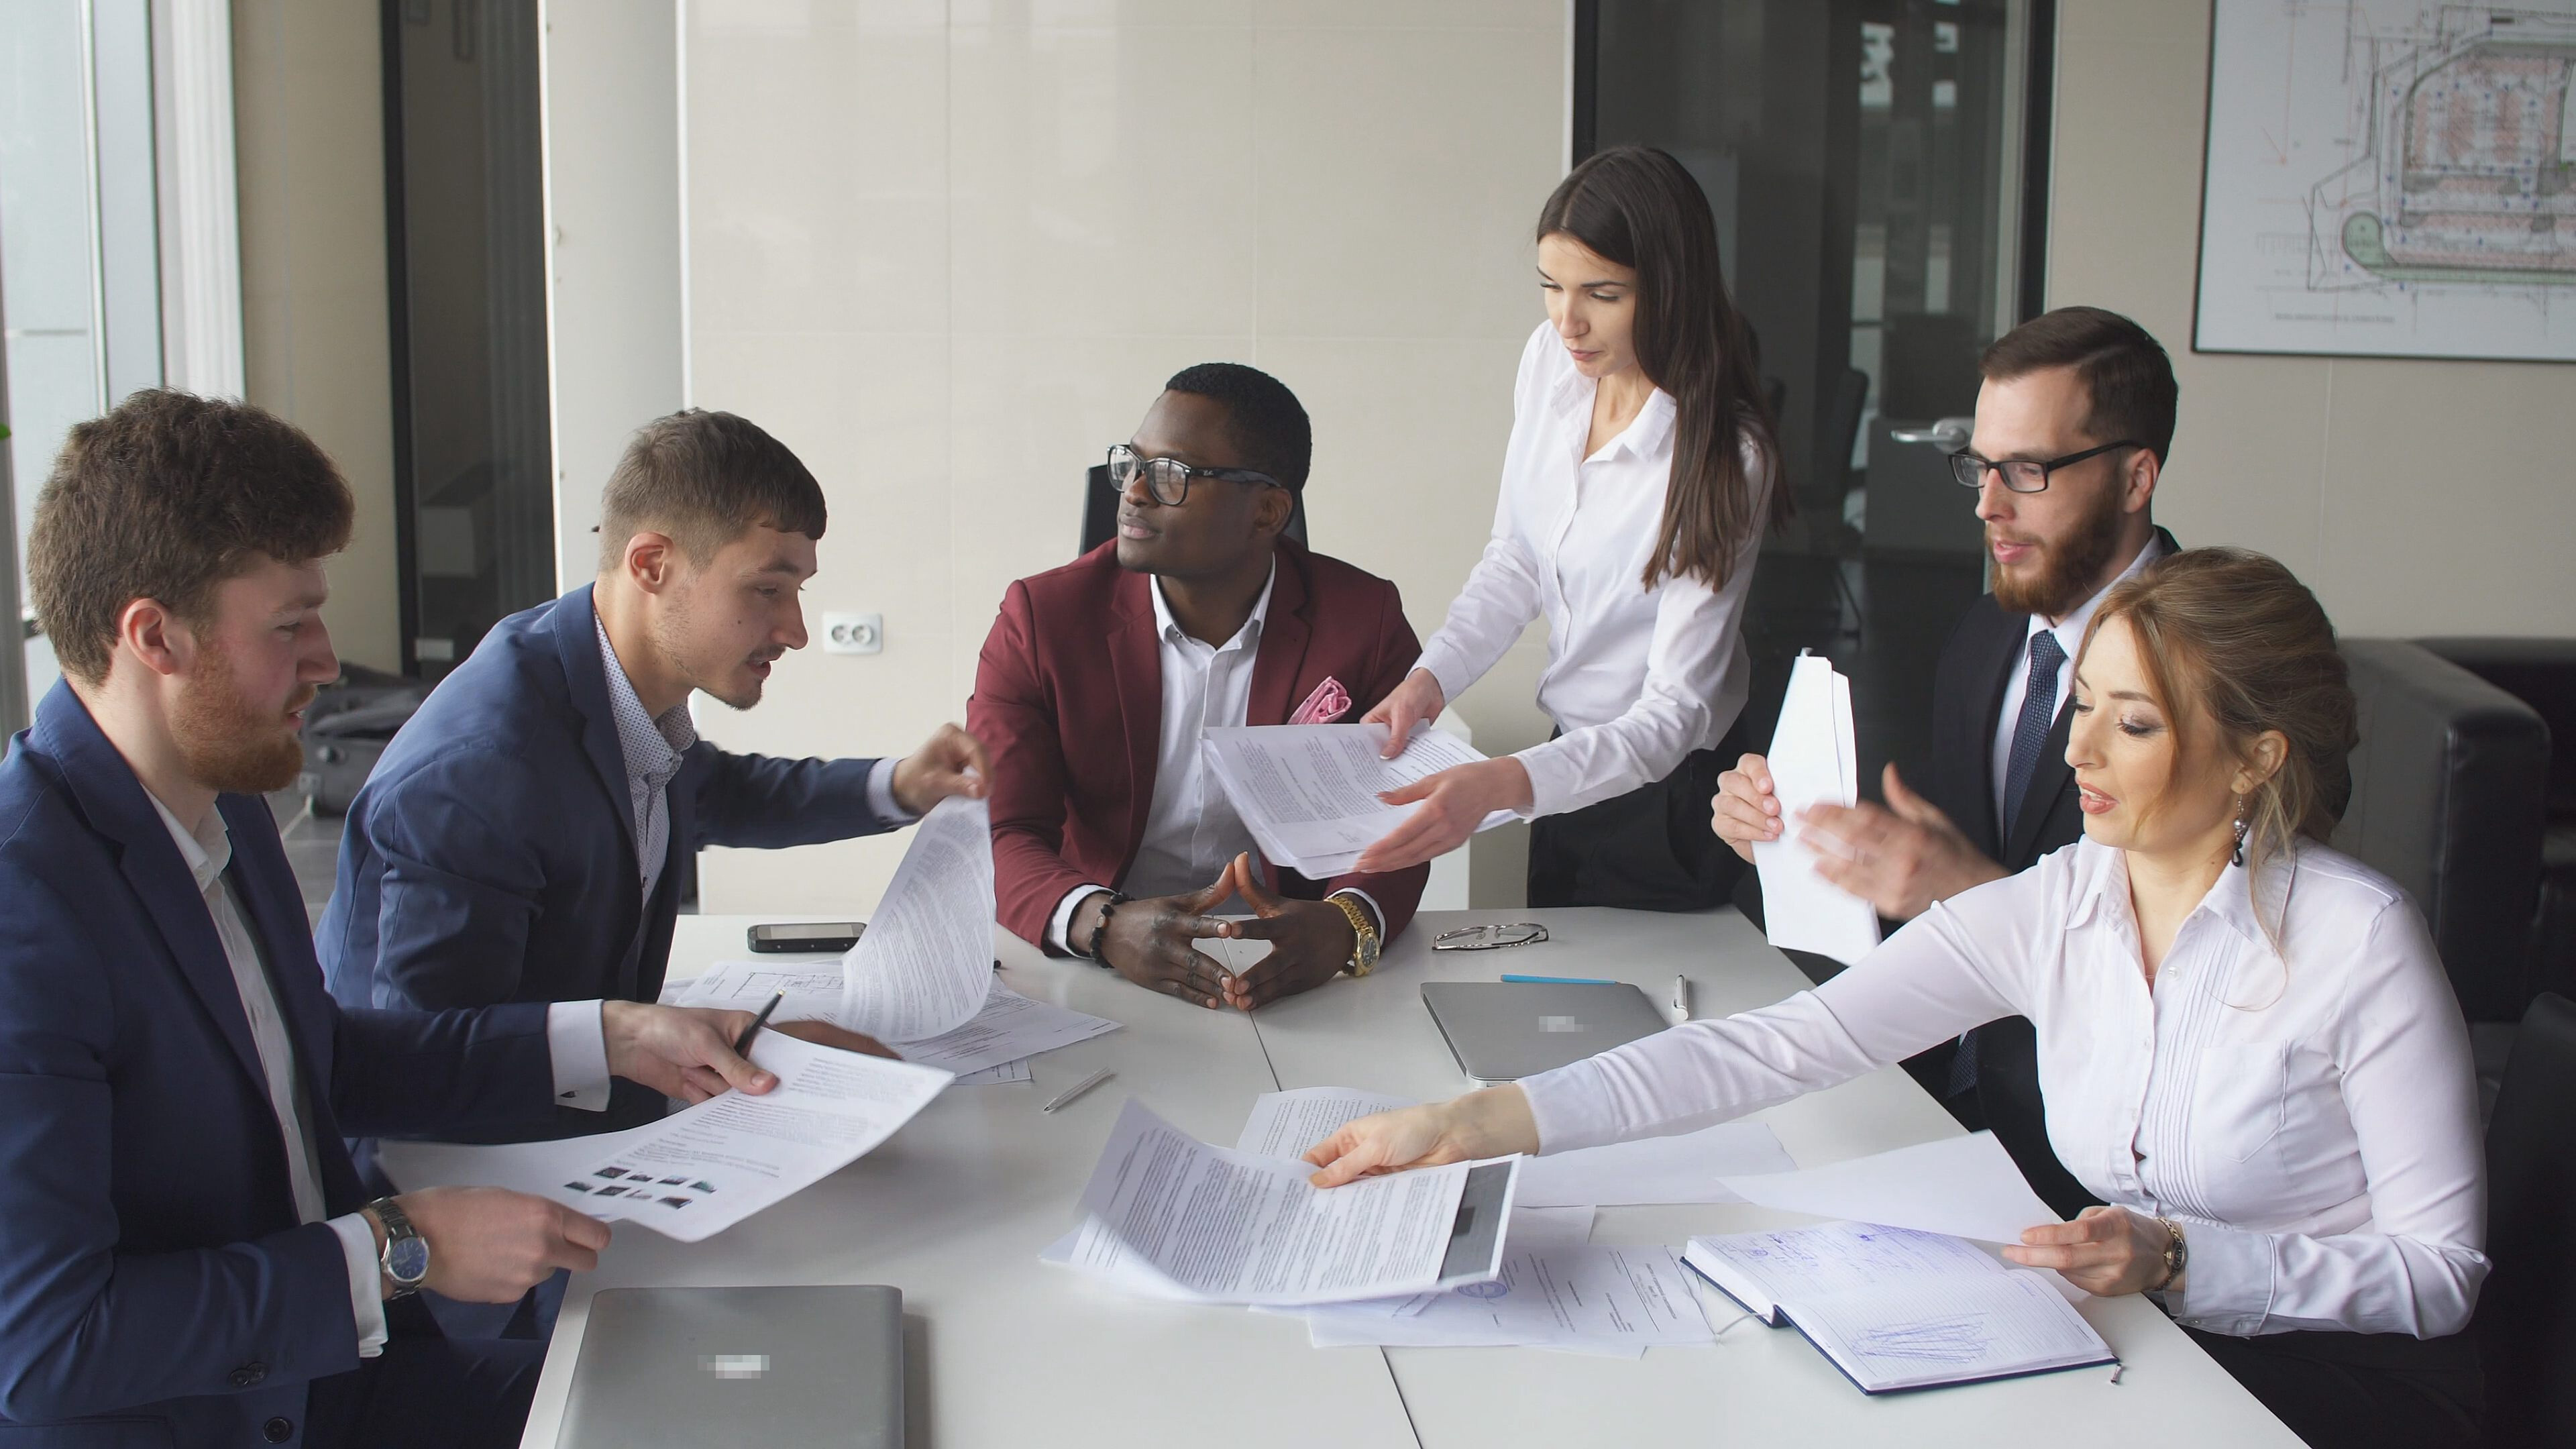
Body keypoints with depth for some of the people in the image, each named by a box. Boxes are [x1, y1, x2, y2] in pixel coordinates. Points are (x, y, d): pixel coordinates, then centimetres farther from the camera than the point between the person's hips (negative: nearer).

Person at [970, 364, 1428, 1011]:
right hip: (1094, 973, 0)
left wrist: (1340, 926, -27)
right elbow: (998, 838, -8)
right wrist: (1105, 927, -29)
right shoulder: (1041, 619, -2)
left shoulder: (1363, 620, -1)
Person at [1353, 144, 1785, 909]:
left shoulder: (1726, 456, -25)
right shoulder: (1550, 360, -6)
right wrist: (1428, 679, -10)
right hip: (1573, 760, 6)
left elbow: (1675, 711, -28)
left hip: (1666, 794, -6)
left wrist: (1503, 784, -42)